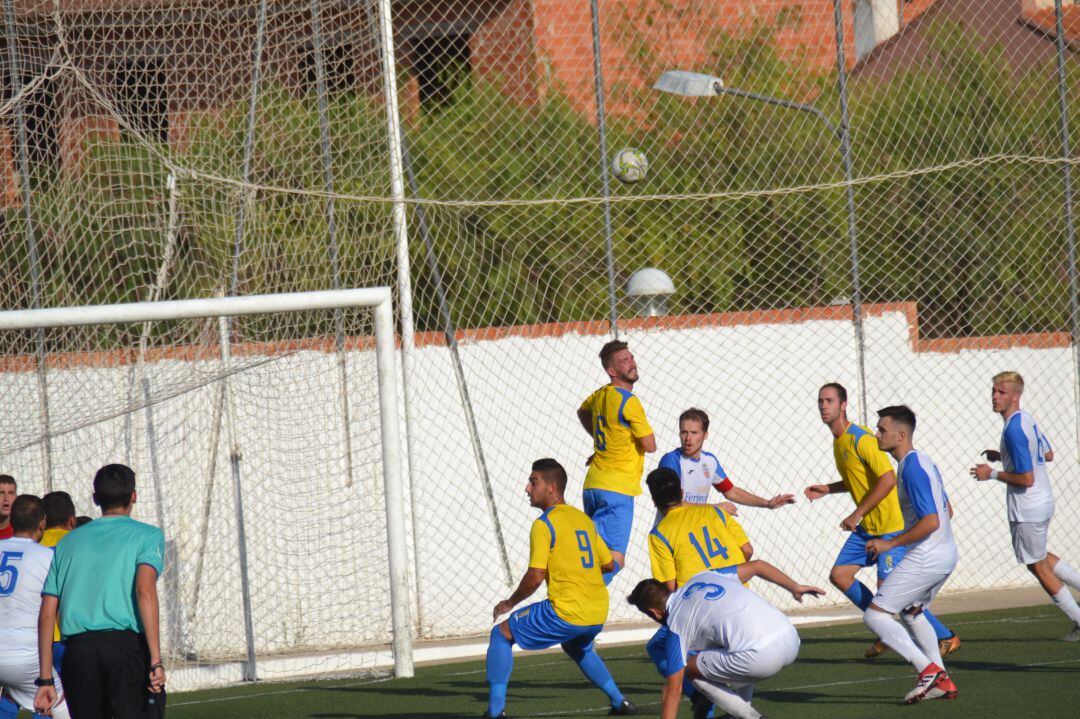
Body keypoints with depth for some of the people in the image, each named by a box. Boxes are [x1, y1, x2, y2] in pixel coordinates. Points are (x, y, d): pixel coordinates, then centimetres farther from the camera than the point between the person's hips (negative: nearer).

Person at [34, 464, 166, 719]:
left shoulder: (68, 543, 19)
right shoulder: (147, 535, 6)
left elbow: (47, 614, 14)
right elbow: (145, 590, -11)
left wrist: (45, 679, 15)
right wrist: (156, 659, -16)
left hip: (77, 650, 4)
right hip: (127, 644, -4)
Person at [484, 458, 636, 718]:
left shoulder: (544, 524, -9)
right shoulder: (584, 519, 13)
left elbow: (535, 578, -14)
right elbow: (608, 563, 21)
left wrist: (509, 603, 1)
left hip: (566, 612, -8)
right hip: (598, 613, 8)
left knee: (501, 634, 7)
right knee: (577, 647, 38)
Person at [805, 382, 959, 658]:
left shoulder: (860, 439, -18)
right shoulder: (839, 442, 12)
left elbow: (888, 479, -25)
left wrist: (857, 514, -22)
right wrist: (828, 489, 11)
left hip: (891, 524, -9)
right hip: (867, 527, 9)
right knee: (839, 575, 4)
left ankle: (946, 638, 2)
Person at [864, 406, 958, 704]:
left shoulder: (912, 468, -19)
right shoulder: (923, 461, 12)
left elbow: (931, 521, -25)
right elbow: (947, 511, 21)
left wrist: (890, 544, -18)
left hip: (925, 557, -11)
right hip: (946, 554, 11)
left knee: (874, 614, -7)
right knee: (911, 612, 28)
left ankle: (928, 669, -14)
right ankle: (941, 682, 25)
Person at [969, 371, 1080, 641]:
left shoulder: (1014, 431, -25)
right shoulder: (1027, 420, 4)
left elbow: (1026, 479, -27)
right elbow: (1048, 455, 18)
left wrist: (992, 474, -15)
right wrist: (1004, 456, 15)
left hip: (1027, 511, -9)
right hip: (1043, 501, 9)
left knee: (1039, 567, 8)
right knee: (1040, 558, 29)